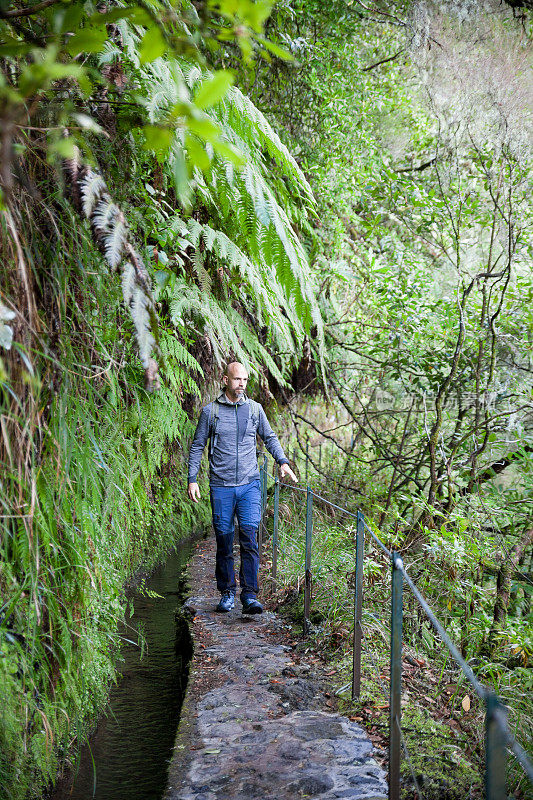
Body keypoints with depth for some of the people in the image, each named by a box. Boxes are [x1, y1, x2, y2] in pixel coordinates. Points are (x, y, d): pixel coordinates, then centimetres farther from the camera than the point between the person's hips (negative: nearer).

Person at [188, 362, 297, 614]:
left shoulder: (255, 409, 8)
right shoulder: (210, 411, 2)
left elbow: (269, 438, 19)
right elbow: (197, 446, 7)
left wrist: (283, 462, 5)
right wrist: (192, 479, 0)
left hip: (250, 484, 1)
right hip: (221, 486, -1)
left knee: (249, 537, -10)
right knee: (224, 539, 4)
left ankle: (250, 596, -8)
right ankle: (227, 593, 18)